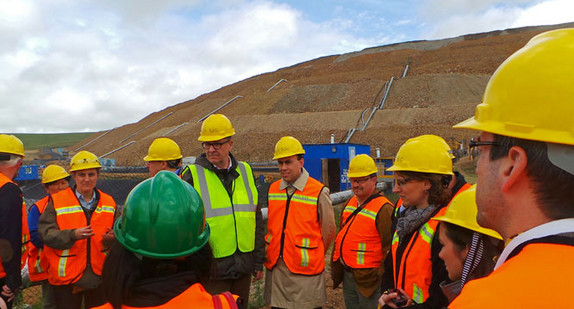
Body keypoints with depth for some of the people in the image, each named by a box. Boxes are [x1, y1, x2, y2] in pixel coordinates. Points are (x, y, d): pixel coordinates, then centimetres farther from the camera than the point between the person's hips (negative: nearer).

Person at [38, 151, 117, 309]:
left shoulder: (109, 202, 7)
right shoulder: (56, 201, -3)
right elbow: (46, 232, -11)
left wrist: (112, 238, -15)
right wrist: (73, 235, -26)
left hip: (100, 276, 3)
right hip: (66, 276, -2)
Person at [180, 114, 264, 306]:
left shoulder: (245, 172, 4)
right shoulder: (192, 176, -7)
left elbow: (257, 220, 9)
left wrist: (259, 261, 10)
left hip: (243, 267, 4)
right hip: (211, 268, -4)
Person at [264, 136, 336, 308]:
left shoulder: (319, 192, -10)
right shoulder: (272, 190, 6)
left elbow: (328, 231, -2)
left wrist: (314, 256, 7)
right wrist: (276, 253, 12)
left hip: (305, 270, -4)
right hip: (275, 268, 5)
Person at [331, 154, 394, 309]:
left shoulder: (384, 208, -15)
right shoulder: (349, 204, 9)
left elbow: (390, 248, -17)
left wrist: (380, 277, -15)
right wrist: (336, 267, 15)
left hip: (368, 278, -7)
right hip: (347, 276, 7)